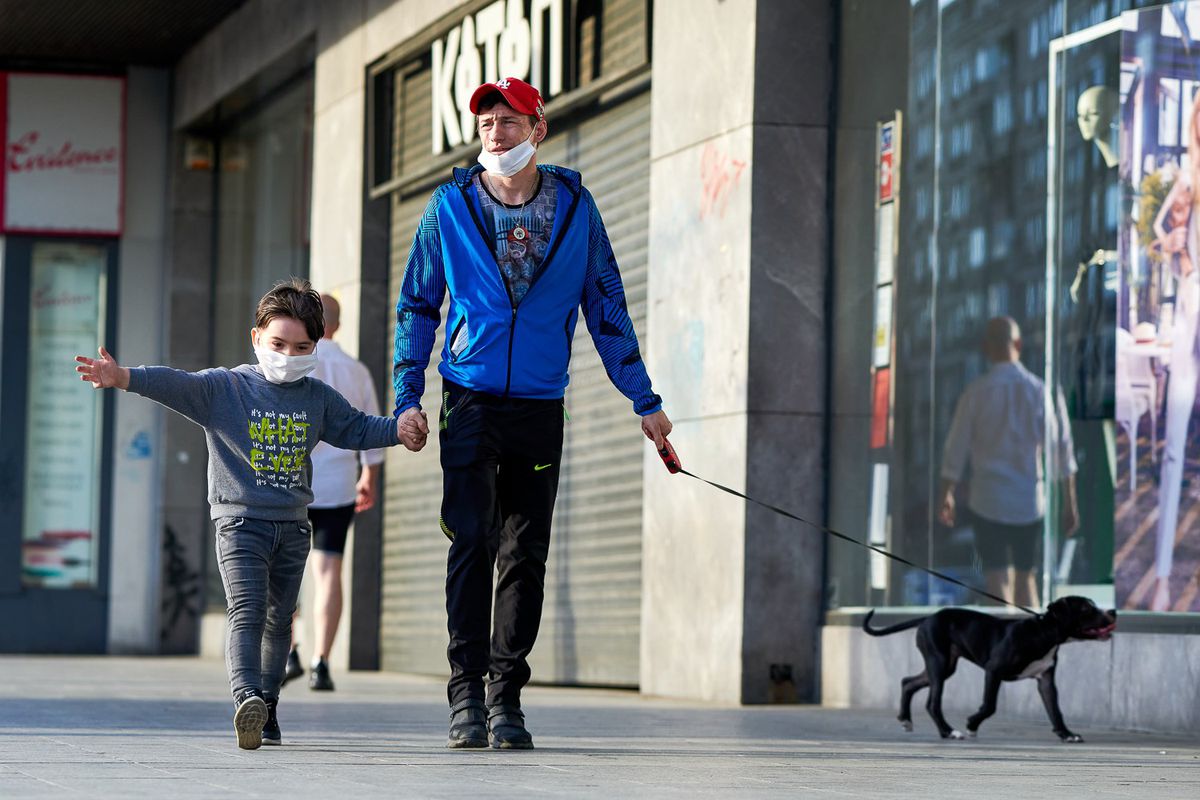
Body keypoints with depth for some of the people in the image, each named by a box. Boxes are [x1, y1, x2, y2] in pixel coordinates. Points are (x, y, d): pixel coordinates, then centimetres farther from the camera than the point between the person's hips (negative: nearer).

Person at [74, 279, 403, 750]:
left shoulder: (319, 399, 8)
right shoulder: (224, 388, -5)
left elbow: (357, 429, 20)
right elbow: (175, 385, -19)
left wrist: (401, 427, 5)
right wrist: (123, 378, -35)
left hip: (293, 527, 5)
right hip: (240, 521, -5)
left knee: (278, 621, 11)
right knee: (247, 613, -20)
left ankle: (267, 709, 21)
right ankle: (247, 698, -34)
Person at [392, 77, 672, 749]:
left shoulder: (575, 207, 4)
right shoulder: (450, 207, 3)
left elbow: (607, 307, 9)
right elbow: (417, 305, 10)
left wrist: (644, 399, 7)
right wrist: (408, 397, 2)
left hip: (541, 407, 1)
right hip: (470, 400, -1)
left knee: (526, 555, 3)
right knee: (472, 543, -10)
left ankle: (506, 699, 10)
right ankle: (467, 695, -6)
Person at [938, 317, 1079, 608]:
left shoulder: (975, 393, -8)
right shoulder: (1044, 392, -5)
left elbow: (955, 451, -2)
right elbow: (1063, 452, -2)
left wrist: (947, 497, 12)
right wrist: (1070, 504, 6)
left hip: (987, 503, -1)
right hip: (1031, 503, 1)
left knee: (998, 581, 3)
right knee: (1026, 578, 17)